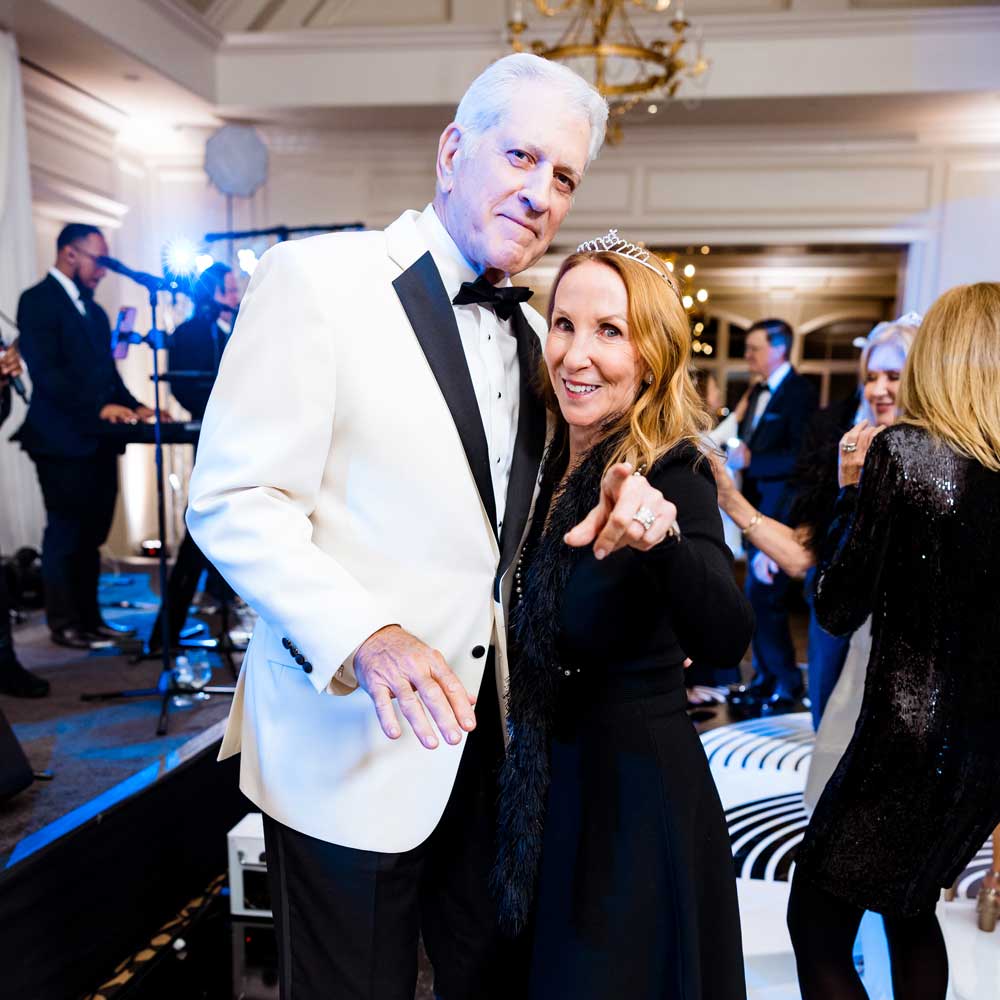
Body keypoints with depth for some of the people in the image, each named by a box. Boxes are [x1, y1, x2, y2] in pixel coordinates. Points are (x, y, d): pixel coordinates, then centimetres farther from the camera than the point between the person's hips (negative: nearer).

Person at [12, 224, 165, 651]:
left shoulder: (93, 311, 20)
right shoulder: (37, 302, -5)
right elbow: (46, 373, -16)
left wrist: (133, 406, 2)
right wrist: (99, 408, -22)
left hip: (98, 440, 7)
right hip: (64, 440, -7)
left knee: (91, 534, 10)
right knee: (66, 533, 0)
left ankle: (89, 618, 19)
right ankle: (65, 624, 10)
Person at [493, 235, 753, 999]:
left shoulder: (673, 473, -19)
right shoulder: (550, 463, 0)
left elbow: (725, 638, -37)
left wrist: (661, 539, -53)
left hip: (635, 799, -6)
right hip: (547, 791, 6)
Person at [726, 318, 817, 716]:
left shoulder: (800, 393, -12)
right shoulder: (758, 392, 16)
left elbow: (801, 457, -21)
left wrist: (750, 460, -23)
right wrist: (736, 453, 2)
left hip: (781, 511, -9)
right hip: (757, 508, 9)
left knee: (766, 598, -7)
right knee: (758, 600, 14)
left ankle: (786, 684, 9)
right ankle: (764, 677, 26)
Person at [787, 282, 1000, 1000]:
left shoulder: (902, 451, -16)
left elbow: (839, 610, -13)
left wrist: (855, 483, -4)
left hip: (909, 745, -7)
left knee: (816, 923, 9)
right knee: (912, 908, 28)